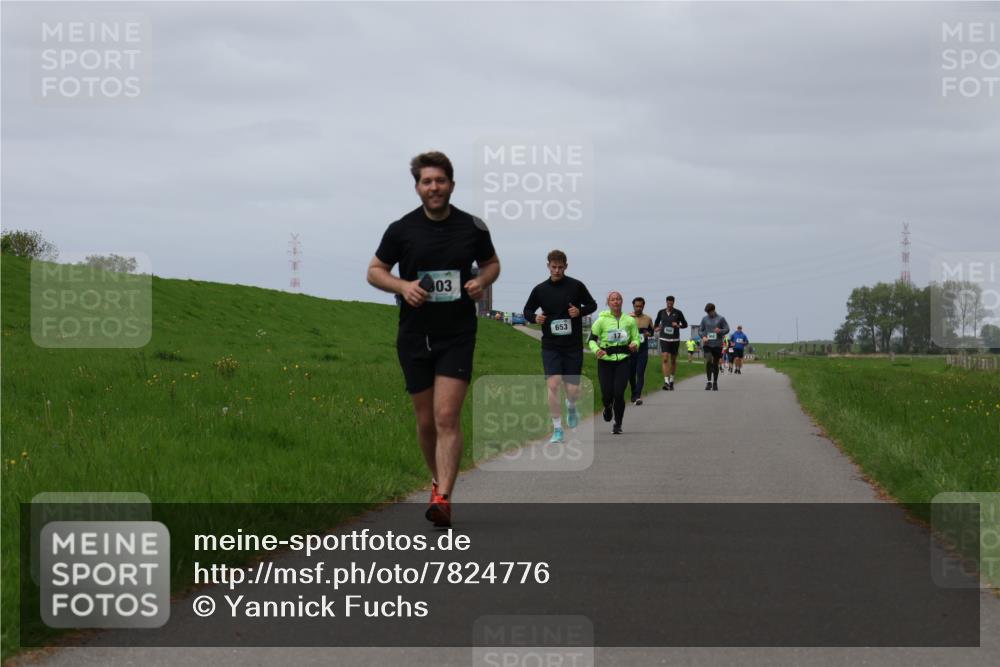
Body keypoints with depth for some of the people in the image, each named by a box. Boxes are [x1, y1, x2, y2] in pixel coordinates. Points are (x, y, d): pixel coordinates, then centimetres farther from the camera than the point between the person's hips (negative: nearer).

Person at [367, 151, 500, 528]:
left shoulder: (473, 227, 1)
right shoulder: (401, 229, -1)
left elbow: (491, 264, 17)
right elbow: (374, 271, 7)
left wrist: (482, 281, -6)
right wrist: (403, 286, -13)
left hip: (457, 336, -2)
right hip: (414, 337, 2)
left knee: (446, 417, -14)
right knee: (426, 420, 10)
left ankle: (443, 499, -20)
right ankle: (438, 480, 34)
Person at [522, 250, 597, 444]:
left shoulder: (576, 286, -1)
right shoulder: (540, 289, 2)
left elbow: (592, 305, 9)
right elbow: (527, 310, 13)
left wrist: (580, 311, -12)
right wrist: (535, 318, -10)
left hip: (573, 346, 0)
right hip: (550, 346, 0)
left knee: (573, 389, 0)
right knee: (553, 384, -14)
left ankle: (571, 407, 38)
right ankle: (557, 430, -5)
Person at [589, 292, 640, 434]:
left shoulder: (630, 321, 3)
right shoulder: (602, 320, -3)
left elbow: (636, 338, 12)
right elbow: (592, 339, 0)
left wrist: (634, 345, -11)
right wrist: (596, 350, -20)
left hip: (622, 362, 1)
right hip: (605, 361, -1)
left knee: (619, 394, -10)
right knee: (607, 394, -3)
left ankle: (618, 424, 9)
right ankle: (608, 408, 37)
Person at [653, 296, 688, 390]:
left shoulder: (678, 313, -1)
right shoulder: (661, 312, 4)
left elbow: (685, 324, 6)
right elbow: (657, 322, 21)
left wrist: (678, 325, -13)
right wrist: (656, 328, 1)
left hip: (675, 339, 0)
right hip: (664, 339, 0)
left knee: (673, 360, 10)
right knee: (665, 359, -14)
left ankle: (671, 381, 25)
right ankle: (666, 382, -20)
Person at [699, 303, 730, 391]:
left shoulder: (720, 319, 2)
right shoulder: (704, 319, 6)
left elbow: (727, 329, 3)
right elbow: (700, 330, 10)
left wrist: (720, 331, -19)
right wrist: (703, 337, -10)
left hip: (717, 345, 0)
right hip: (707, 344, 0)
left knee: (715, 364, 6)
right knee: (708, 361, -17)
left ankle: (715, 383, 18)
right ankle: (709, 382, -13)